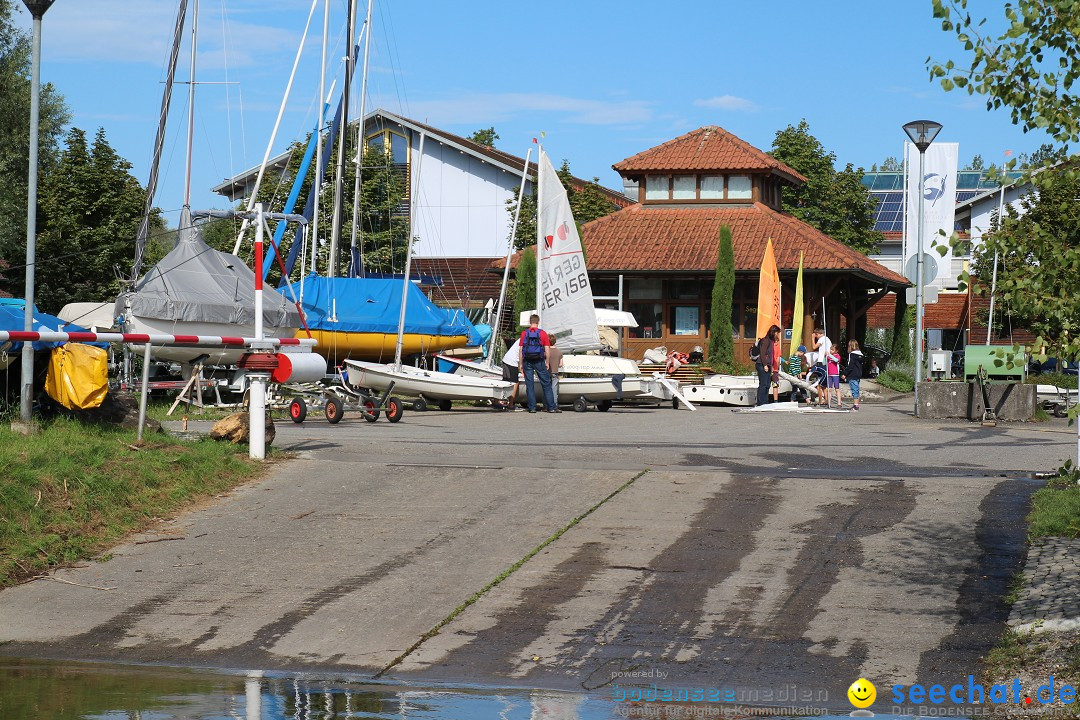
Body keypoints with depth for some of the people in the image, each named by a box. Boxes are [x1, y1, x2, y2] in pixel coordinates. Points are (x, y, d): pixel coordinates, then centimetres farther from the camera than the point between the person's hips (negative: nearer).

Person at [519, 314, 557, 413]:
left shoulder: (524, 333, 2)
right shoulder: (543, 333, -2)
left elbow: (521, 350, 1)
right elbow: (547, 350, -3)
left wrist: (520, 364, 7)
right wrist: (547, 362, 7)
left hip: (527, 361, 1)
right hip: (539, 361, -1)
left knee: (529, 385, 5)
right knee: (546, 384, 4)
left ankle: (532, 408, 2)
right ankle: (551, 407, 3)